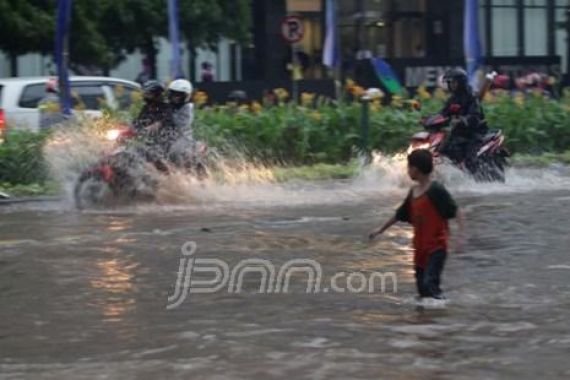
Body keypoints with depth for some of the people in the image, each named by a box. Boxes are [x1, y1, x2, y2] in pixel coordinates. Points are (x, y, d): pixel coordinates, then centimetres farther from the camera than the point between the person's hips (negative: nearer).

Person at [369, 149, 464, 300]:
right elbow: (400, 215, 24)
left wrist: (461, 234, -29)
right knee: (421, 286, 10)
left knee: (430, 283, -19)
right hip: (420, 247, 8)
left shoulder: (436, 190, -14)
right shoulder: (413, 192, 10)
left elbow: (455, 211, -17)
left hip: (437, 246, -8)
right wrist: (380, 230, 33)